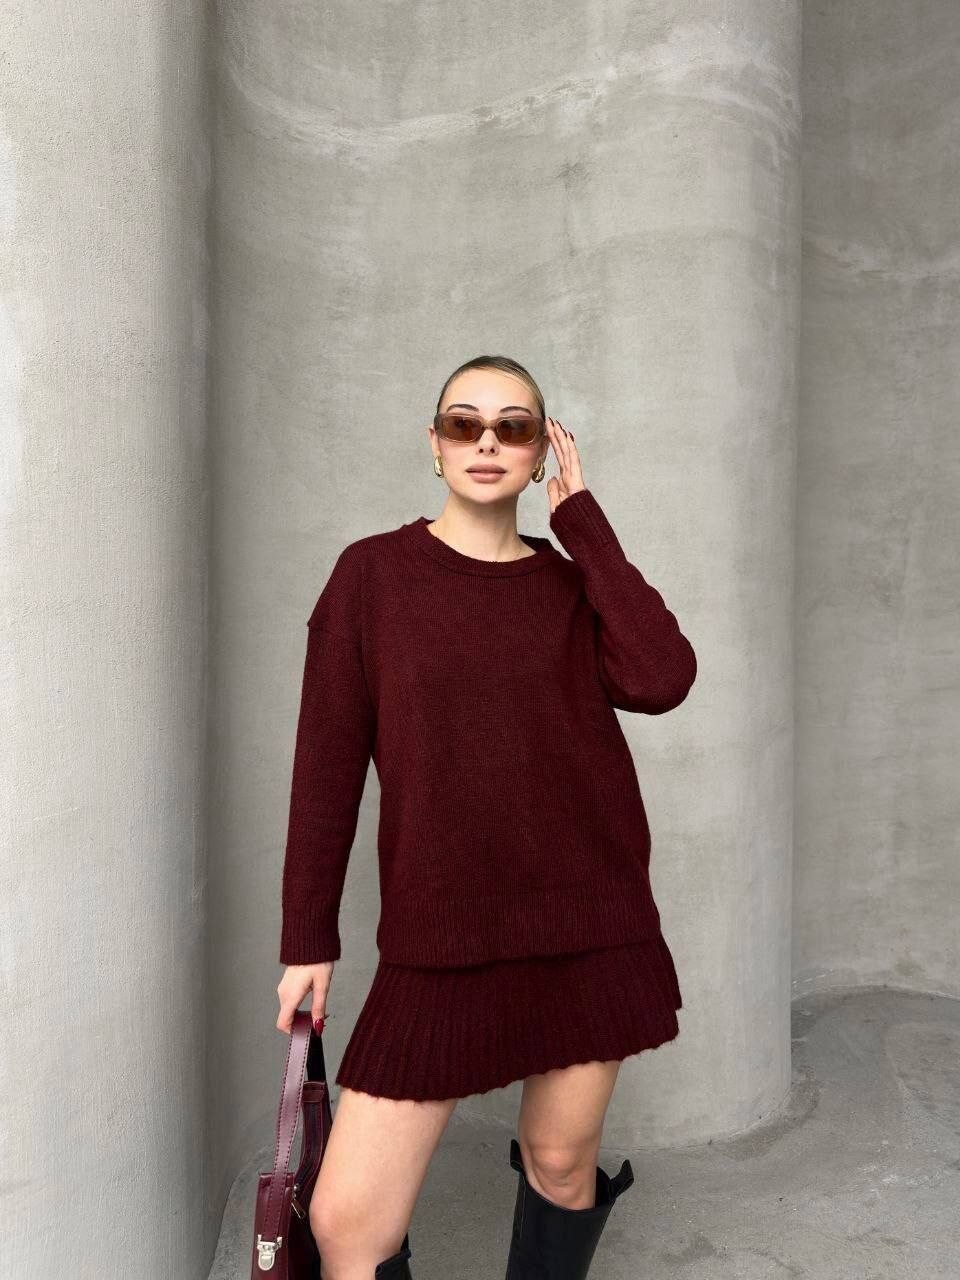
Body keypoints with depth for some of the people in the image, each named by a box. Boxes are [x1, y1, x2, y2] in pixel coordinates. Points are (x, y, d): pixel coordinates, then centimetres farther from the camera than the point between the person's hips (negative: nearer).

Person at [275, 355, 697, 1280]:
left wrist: (584, 522, -6)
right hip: (439, 935, -1)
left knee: (562, 1163, 15)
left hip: (590, 919, 2)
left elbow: (662, 680, -14)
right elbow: (327, 761, 0)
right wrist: (308, 939, 0)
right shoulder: (374, 572, 0)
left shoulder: (575, 581, 6)